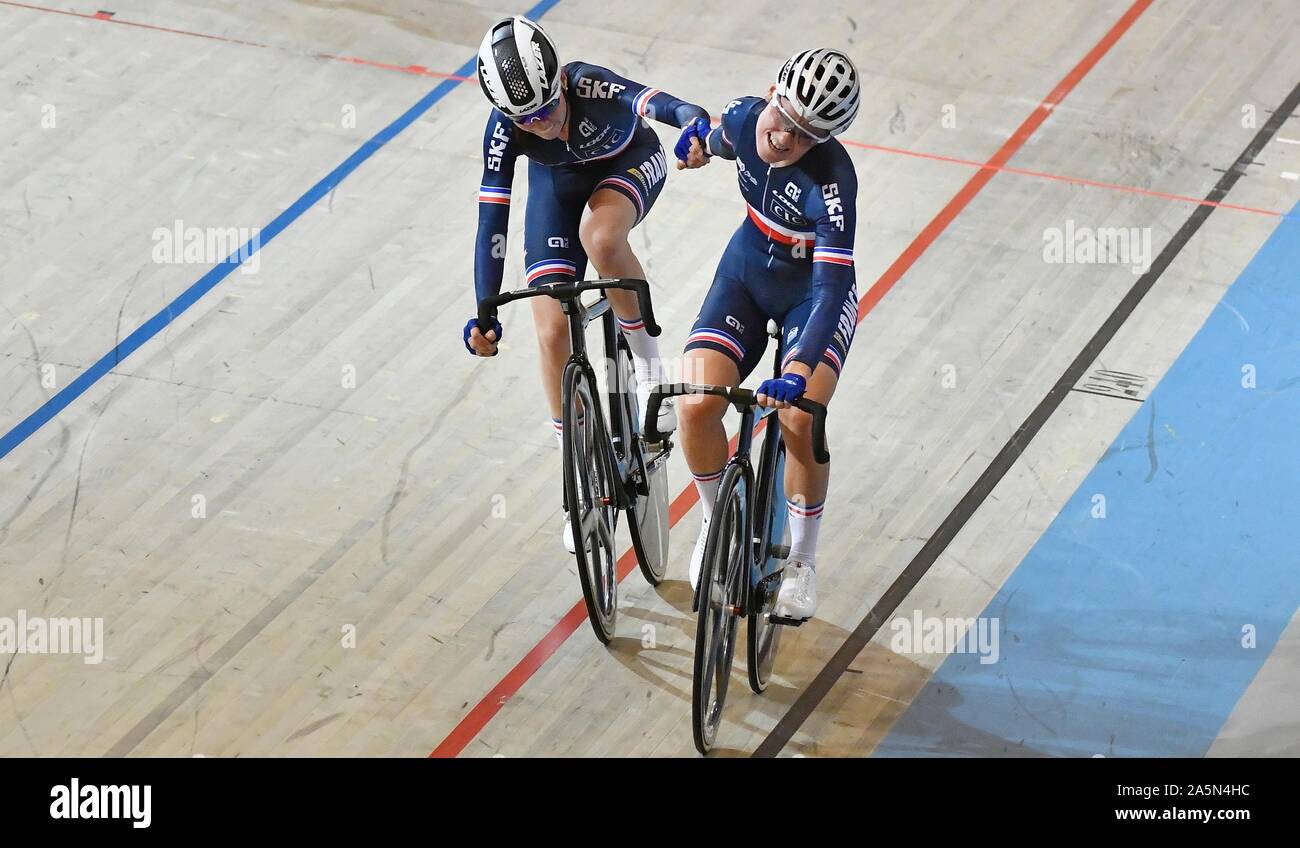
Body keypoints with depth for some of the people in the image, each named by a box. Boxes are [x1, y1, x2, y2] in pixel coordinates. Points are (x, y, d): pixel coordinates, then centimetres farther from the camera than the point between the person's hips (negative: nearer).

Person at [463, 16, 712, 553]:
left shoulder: (589, 86, -38)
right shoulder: (504, 129, -31)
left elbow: (648, 99, -57)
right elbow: (491, 219, -30)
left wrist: (693, 121, -79)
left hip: (629, 163, -3)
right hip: (558, 181, 3)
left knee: (600, 238, -39)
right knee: (552, 331, -8)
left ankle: (645, 354, -13)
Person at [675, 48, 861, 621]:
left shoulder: (830, 180, -35)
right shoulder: (745, 117, -20)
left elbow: (834, 284, -43)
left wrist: (799, 370, -56)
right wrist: (705, 146, 30)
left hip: (814, 292, -4)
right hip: (746, 273, 4)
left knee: (799, 418, -24)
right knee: (698, 404, -17)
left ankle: (801, 561, 0)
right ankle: (715, 521, 12)